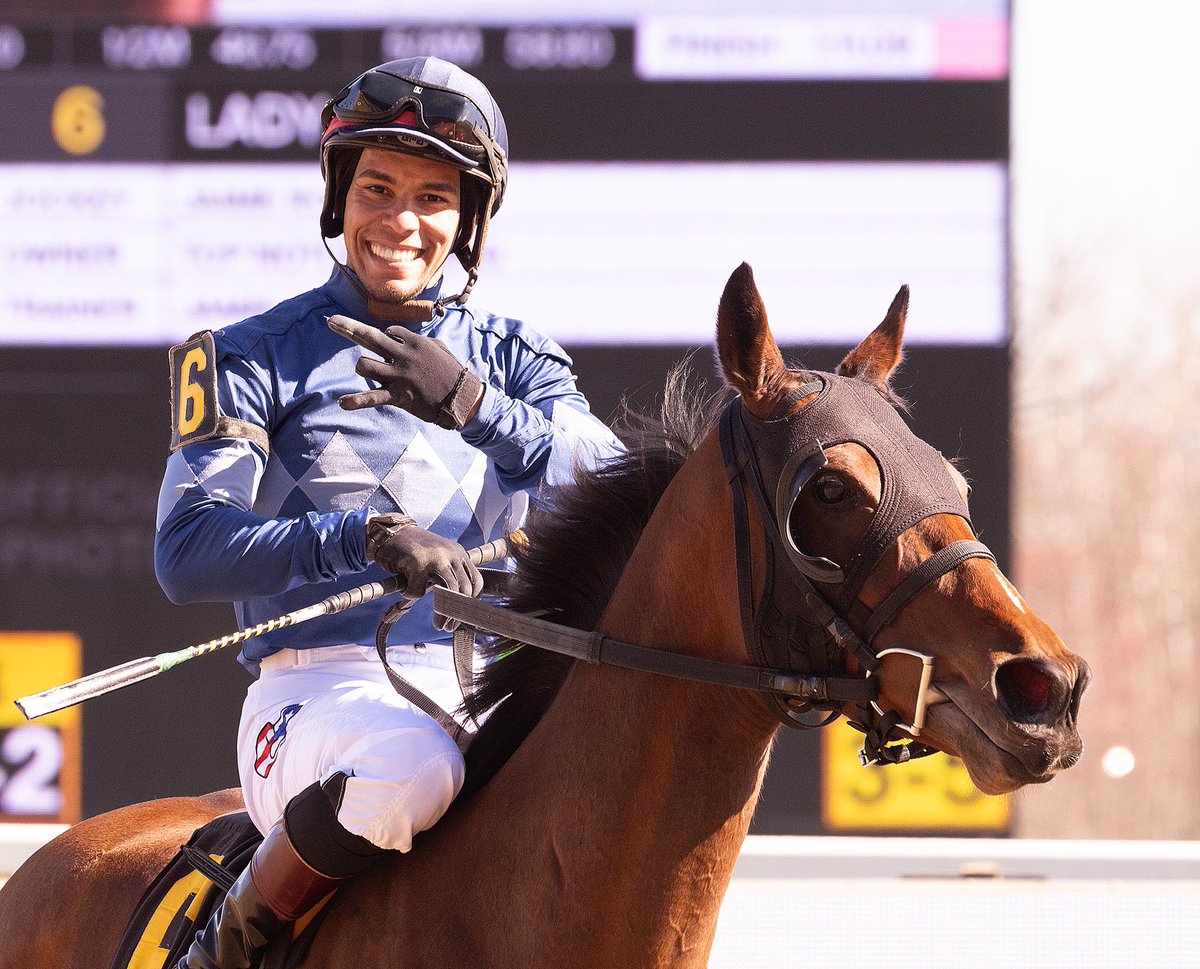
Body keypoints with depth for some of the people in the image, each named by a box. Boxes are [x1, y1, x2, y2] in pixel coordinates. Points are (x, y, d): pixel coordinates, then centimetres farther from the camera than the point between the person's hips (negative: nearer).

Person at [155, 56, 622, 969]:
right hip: (322, 681, -3)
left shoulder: (513, 359, 16)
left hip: (489, 685, 3)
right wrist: (368, 535, -22)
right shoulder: (258, 356, 7)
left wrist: (470, 405, -19)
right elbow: (187, 551, -6)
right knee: (408, 763, -39)